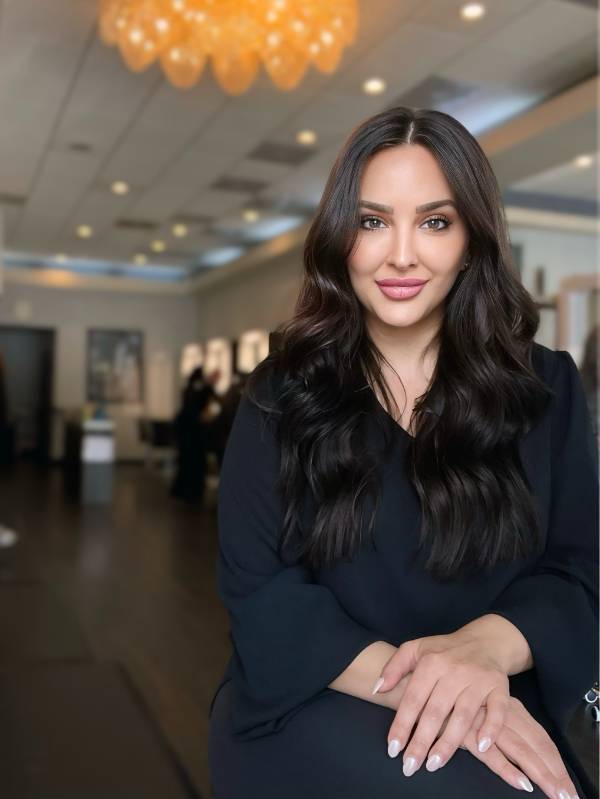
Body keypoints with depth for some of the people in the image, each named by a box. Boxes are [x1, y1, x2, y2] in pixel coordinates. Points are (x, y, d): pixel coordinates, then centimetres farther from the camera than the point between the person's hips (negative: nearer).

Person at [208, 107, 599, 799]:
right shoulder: (281, 395, 0)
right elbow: (257, 589, -7)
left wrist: (479, 648, -22)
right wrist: (412, 682, -22)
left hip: (491, 723, 3)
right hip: (315, 710, -2)